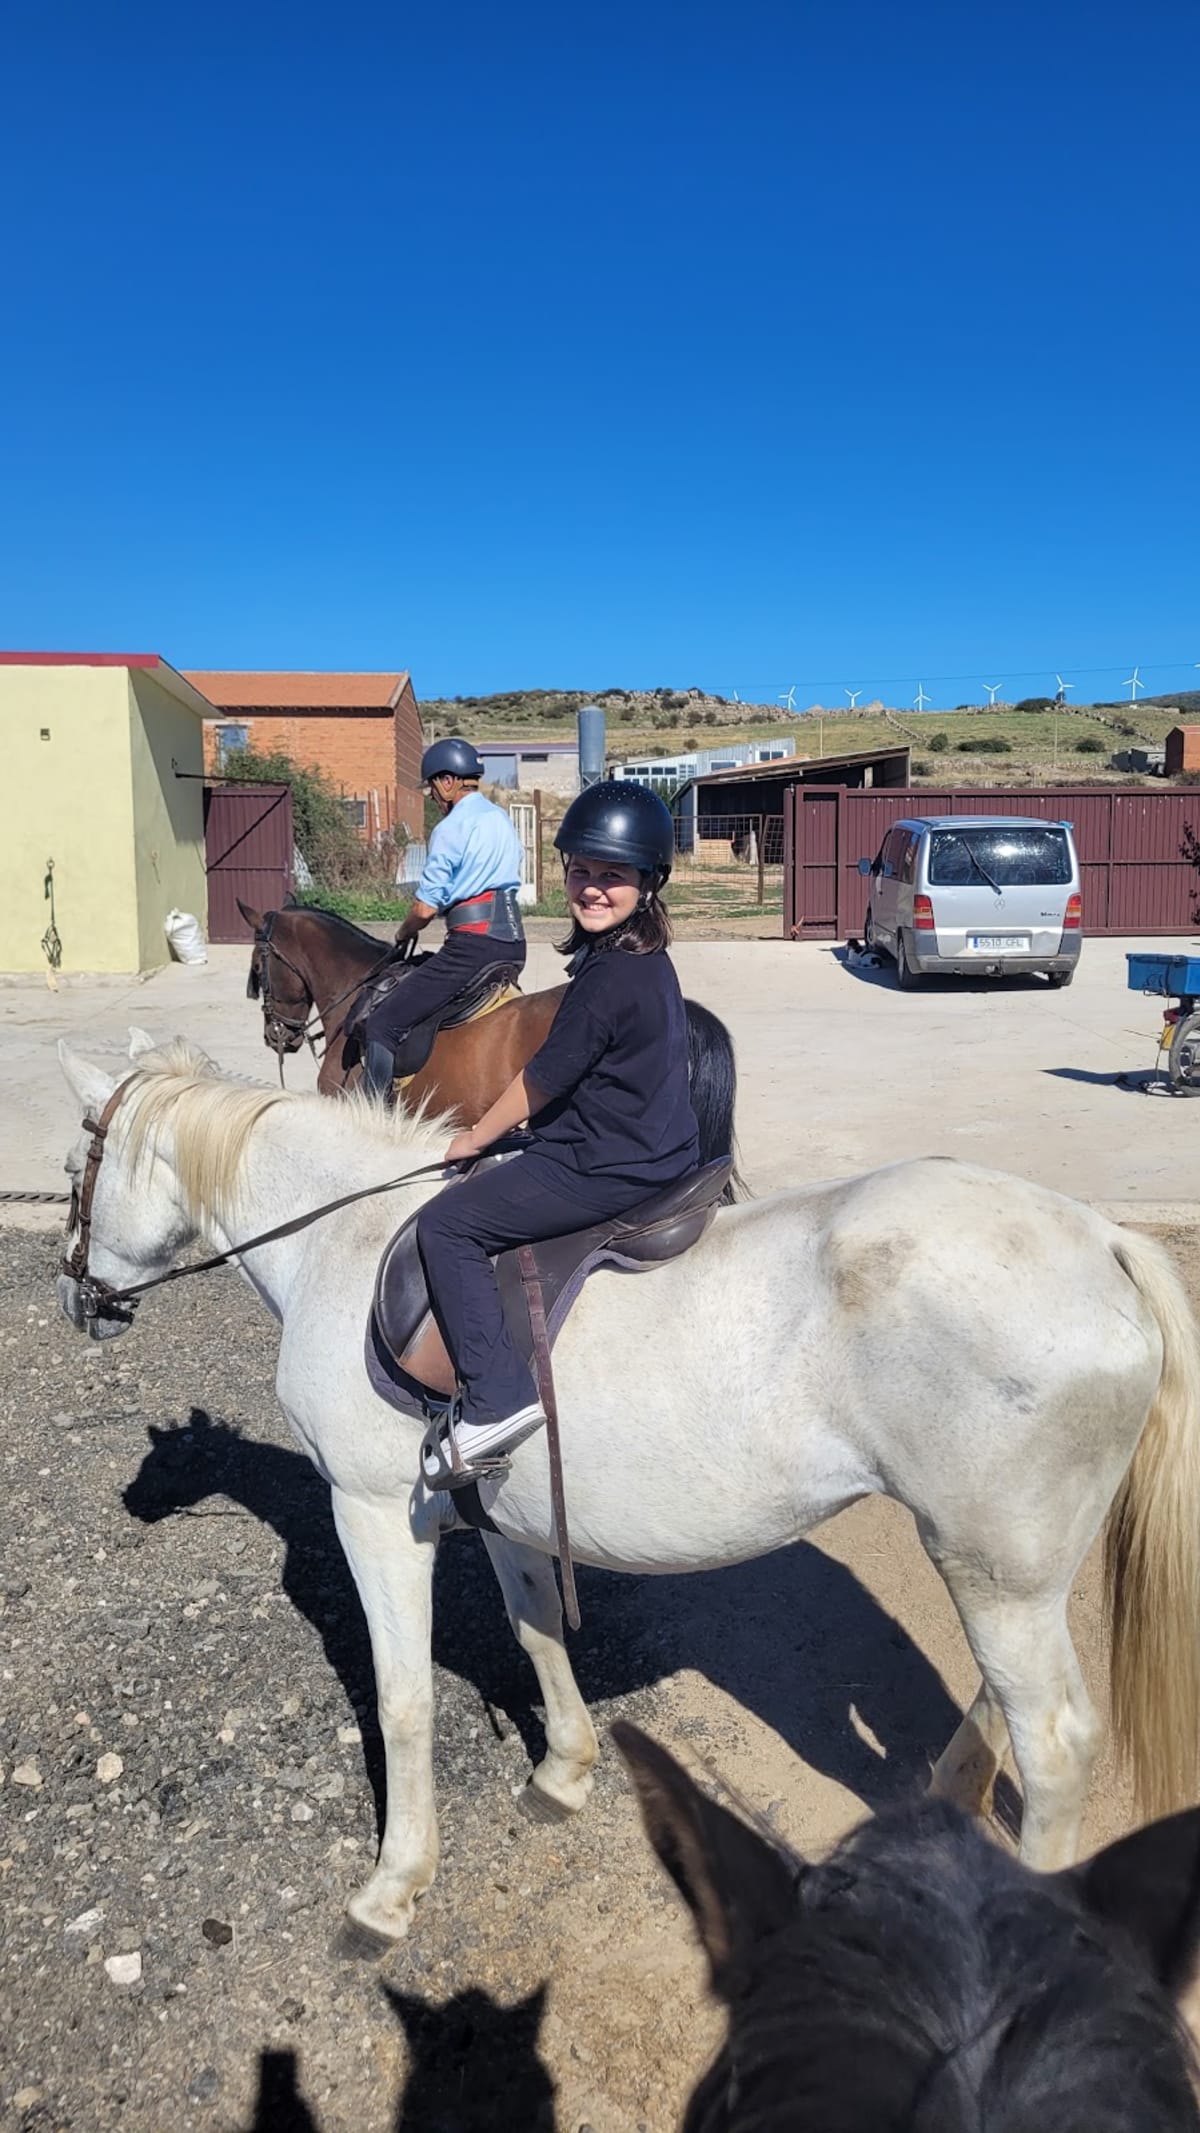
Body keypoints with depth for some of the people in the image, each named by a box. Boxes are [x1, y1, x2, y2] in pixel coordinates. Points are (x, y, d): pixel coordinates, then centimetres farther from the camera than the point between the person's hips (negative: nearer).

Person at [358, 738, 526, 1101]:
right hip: (514, 943, 9)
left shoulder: (451, 829, -9)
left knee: (381, 1026, -7)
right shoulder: (502, 820, 17)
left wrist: (404, 932, 11)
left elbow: (426, 909, -11)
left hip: (472, 944, -9)